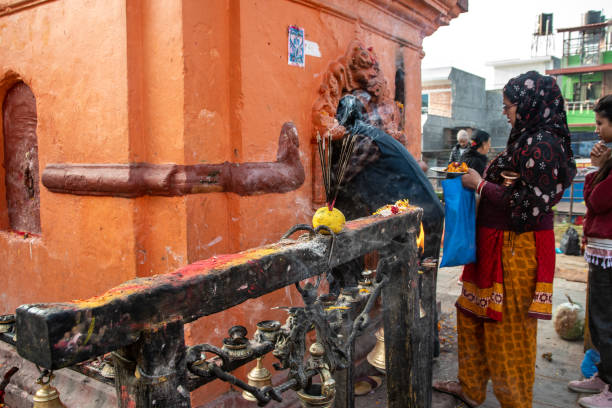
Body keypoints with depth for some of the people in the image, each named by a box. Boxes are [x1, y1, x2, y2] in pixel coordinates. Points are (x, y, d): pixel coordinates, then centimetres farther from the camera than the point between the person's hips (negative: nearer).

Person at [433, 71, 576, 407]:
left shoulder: (543, 144, -17)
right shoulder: (526, 139, 12)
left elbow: (529, 205, -23)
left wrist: (481, 184, -14)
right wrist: (479, 180, 6)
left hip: (517, 252, -10)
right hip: (497, 247, 10)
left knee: (508, 329, 5)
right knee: (471, 313, 18)